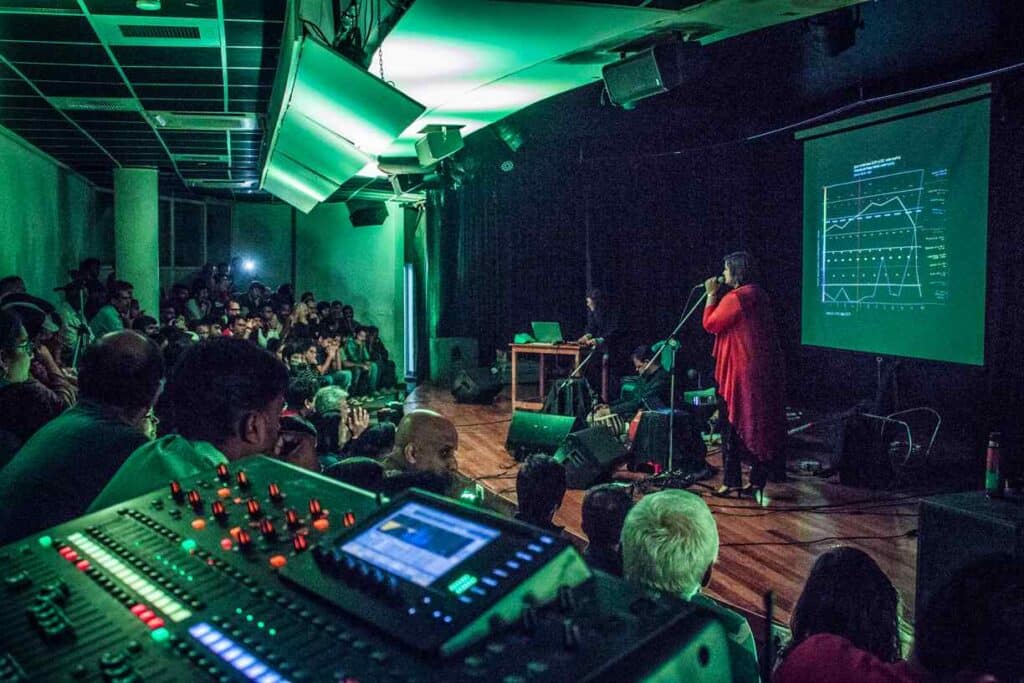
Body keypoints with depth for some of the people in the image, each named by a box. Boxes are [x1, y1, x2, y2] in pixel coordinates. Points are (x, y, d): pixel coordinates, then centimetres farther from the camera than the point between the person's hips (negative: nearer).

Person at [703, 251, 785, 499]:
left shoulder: (735, 297, -16)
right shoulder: (758, 295, 14)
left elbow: (710, 324, -9)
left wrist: (712, 294, -4)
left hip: (740, 371, -9)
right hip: (761, 370, 9)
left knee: (731, 423, -1)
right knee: (758, 424, 11)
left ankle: (732, 481, 2)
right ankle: (758, 480, 17)